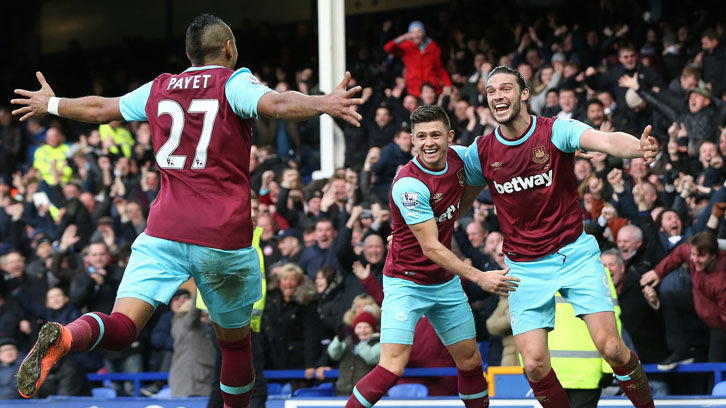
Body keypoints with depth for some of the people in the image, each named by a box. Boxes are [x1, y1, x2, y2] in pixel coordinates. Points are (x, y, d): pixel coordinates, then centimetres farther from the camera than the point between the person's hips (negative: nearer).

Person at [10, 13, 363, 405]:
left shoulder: (159, 89, 15)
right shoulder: (233, 83, 1)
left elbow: (100, 108, 29)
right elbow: (275, 104, -20)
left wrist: (51, 104, 45)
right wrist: (324, 104, -30)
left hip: (164, 229, 3)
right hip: (224, 236, -3)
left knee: (120, 328, -8)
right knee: (234, 339, 15)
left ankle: (63, 337, -38)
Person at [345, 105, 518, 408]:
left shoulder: (458, 158, -5)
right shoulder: (409, 184, -25)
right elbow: (431, 248, -25)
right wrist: (479, 277, -29)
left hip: (446, 282, 7)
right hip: (406, 281, -7)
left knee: (470, 362, 11)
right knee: (393, 367, -19)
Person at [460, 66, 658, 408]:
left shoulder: (555, 131, -12)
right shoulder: (481, 152, -2)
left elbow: (606, 140, -31)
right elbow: (460, 203, 14)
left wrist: (638, 148, -52)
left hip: (575, 254, -2)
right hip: (525, 267, 2)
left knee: (611, 348, -12)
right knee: (534, 365, -10)